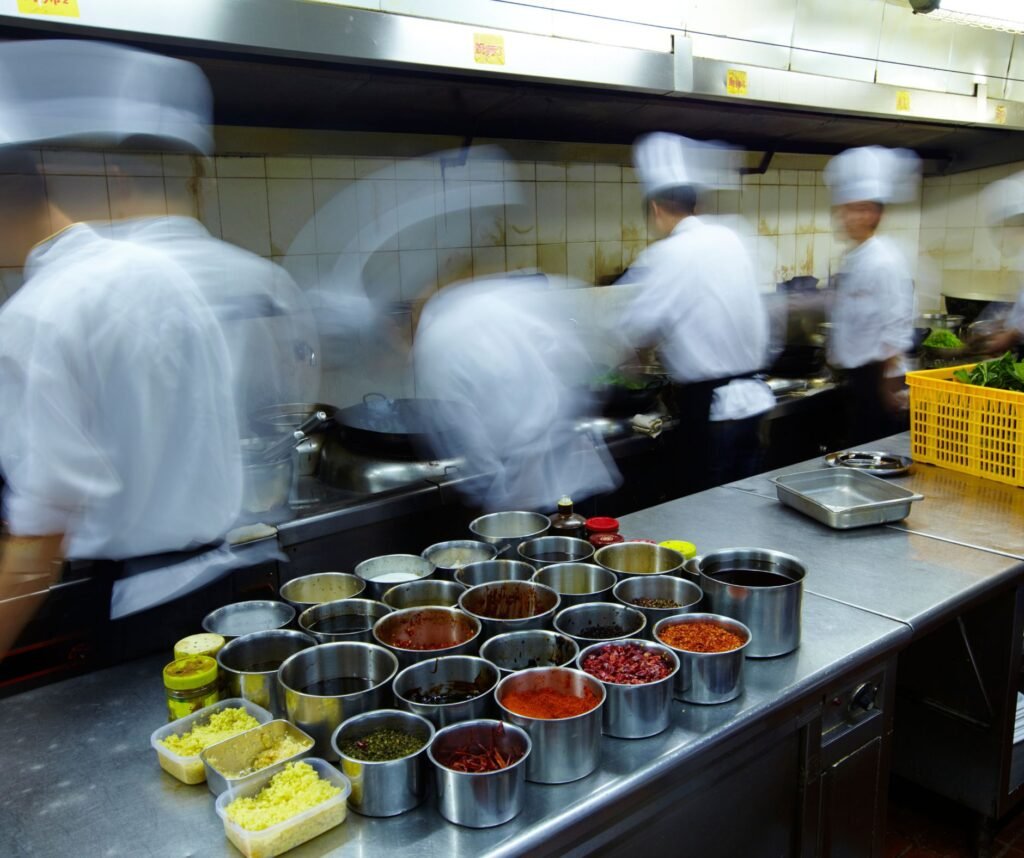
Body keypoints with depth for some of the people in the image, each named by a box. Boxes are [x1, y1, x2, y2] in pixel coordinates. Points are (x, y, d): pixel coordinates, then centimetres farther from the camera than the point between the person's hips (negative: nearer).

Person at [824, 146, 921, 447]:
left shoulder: (886, 261, -14)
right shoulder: (851, 258, 11)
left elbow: (896, 328, -17)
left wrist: (888, 385, -18)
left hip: (876, 375, -8)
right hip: (855, 374, 8)